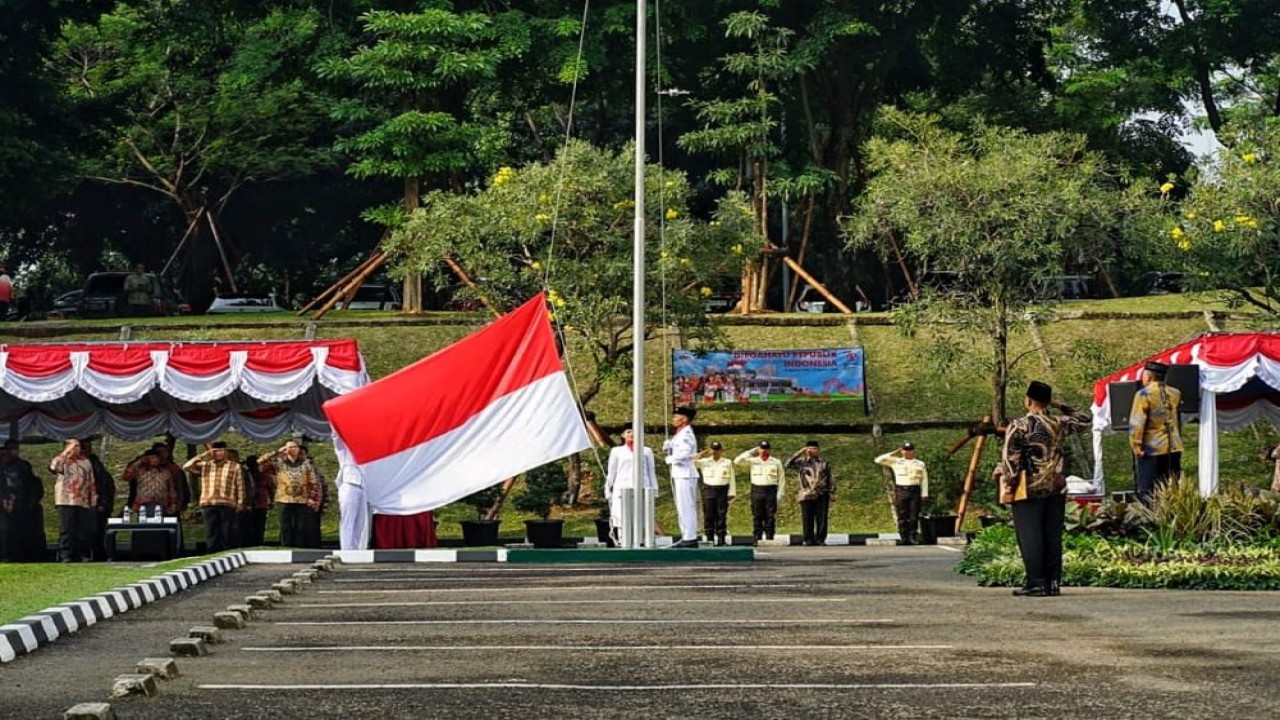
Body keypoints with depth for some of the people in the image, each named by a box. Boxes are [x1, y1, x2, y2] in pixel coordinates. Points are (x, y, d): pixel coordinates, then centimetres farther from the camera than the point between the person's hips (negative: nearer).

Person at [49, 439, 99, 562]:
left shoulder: (85, 461, 19)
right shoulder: (62, 460, 5)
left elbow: (91, 482, 19)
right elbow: (54, 466, -20)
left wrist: (94, 499, 11)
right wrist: (66, 452, -13)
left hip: (84, 502, 4)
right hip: (66, 501, -4)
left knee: (84, 531, 1)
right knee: (66, 530, -6)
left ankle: (83, 555, 7)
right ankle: (65, 556, -4)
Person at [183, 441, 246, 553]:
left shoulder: (234, 466, 9)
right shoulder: (204, 465, 14)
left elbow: (240, 486, 6)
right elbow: (186, 466, 4)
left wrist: (240, 503, -2)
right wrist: (203, 455, 2)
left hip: (227, 504, -2)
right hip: (208, 504, 2)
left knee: (227, 534, -2)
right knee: (211, 534, 2)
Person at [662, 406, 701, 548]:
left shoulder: (687, 435, -14)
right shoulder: (678, 435, 16)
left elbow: (684, 454, -26)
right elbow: (668, 450, 20)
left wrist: (670, 459, -10)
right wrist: (667, 446, -2)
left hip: (685, 475, -10)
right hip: (677, 474, 10)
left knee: (687, 508, -8)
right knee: (681, 509, 13)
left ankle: (690, 538, -7)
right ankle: (686, 537, 18)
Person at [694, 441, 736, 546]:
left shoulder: (728, 463, 7)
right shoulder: (704, 462, 8)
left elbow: (732, 479, 6)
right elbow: (692, 462, -4)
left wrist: (731, 494, -1)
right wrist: (703, 453, -1)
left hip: (722, 491, -1)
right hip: (708, 490, 1)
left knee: (721, 516, -1)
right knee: (708, 516, -2)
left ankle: (721, 539, 2)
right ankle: (709, 539, 1)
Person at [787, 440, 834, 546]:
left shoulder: (824, 463, 11)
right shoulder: (802, 462, 6)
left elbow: (830, 479, 13)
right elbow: (788, 464, -8)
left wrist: (832, 493, 5)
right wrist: (799, 453, -8)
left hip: (822, 495, 1)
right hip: (807, 496, -1)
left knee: (822, 520, -1)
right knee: (808, 520, 0)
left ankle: (820, 539, 5)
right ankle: (808, 540, 6)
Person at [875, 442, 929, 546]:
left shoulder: (920, 464, 15)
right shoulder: (895, 462, 12)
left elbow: (924, 480, 11)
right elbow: (878, 460, 5)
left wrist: (924, 495, 1)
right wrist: (893, 454, 6)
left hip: (915, 491, 1)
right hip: (901, 491, -1)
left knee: (914, 517, -2)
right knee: (902, 517, -3)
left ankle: (913, 537, 0)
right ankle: (903, 538, -1)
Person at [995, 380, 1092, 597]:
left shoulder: (1018, 427, -7)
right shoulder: (1058, 424, 5)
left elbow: (1010, 459, -10)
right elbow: (1086, 421, 21)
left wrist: (1008, 487, -4)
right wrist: (1063, 408, 20)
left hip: (1029, 490, -5)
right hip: (1056, 488, 5)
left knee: (1030, 537, -3)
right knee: (1053, 536, 8)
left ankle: (1037, 583, -7)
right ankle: (1053, 582, 8)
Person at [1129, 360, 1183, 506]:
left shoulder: (1143, 394, -10)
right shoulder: (1174, 394, 8)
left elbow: (1136, 423, -16)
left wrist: (1136, 446, -13)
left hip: (1151, 449, -5)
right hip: (1174, 448, 5)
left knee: (1147, 492, -2)